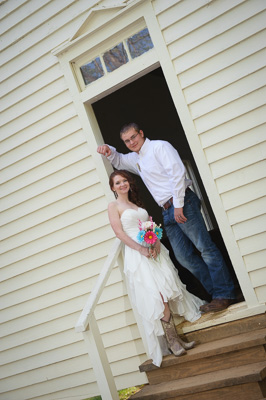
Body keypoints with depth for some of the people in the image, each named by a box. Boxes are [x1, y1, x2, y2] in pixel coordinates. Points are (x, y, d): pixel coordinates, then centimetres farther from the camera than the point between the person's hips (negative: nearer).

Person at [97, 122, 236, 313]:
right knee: (184, 256, 3)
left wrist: (178, 204, -19)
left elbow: (177, 172, -14)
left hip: (182, 203, -8)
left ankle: (225, 295, -5)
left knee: (205, 247, -8)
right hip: (167, 212, 8)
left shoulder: (159, 146, -3)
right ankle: (215, 293, 9)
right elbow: (118, 160, 39)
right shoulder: (135, 159, 22)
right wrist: (109, 151, 15)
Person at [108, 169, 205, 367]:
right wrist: (141, 249, -17)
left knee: (169, 289, 3)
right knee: (158, 297, -12)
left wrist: (156, 241, -4)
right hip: (137, 254, -6)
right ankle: (172, 339, -2)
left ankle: (174, 337, 16)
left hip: (154, 250, 6)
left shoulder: (137, 203, 21)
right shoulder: (114, 206, 1)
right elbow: (120, 233, -8)